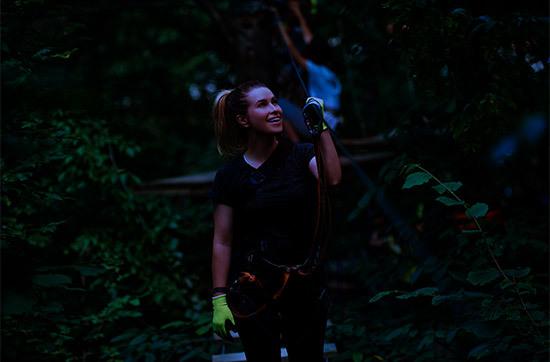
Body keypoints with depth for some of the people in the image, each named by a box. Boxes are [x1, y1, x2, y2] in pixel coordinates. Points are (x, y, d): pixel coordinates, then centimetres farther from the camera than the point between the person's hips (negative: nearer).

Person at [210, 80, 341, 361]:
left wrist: (322, 129, -22)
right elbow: (222, 242, -2)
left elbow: (332, 179, -21)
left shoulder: (300, 156, 0)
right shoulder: (229, 176, -3)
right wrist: (219, 298, -6)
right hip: (254, 287, -1)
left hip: (305, 283, 1)